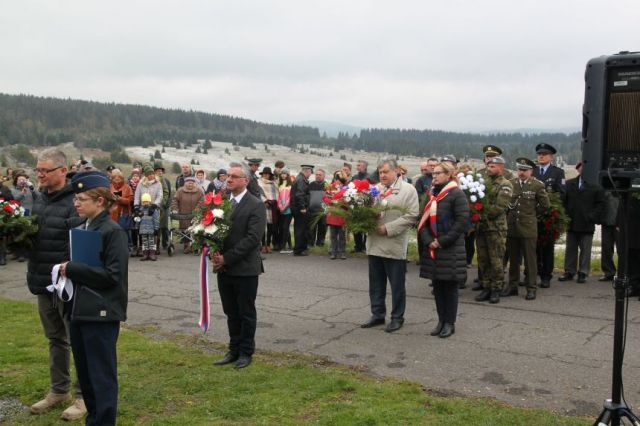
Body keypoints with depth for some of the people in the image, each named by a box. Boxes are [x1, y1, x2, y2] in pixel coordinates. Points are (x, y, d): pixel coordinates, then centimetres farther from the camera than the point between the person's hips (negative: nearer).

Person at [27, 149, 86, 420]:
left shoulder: (75, 202, -17)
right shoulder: (40, 199, 10)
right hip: (44, 283, 8)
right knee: (55, 339, 19)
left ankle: (84, 396, 16)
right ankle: (58, 391, 34)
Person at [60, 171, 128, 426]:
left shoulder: (113, 232, -12)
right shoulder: (80, 229, 11)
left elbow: (113, 275, -19)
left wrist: (72, 269, -16)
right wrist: (66, 271, -1)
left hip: (101, 314, -8)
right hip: (78, 311, 8)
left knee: (102, 375, 0)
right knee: (84, 373, 17)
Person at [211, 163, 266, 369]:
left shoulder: (256, 205, -11)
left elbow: (253, 238, -18)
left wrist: (226, 258, -19)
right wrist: (214, 252, -10)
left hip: (245, 268, -5)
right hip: (224, 268, 5)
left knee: (246, 313, 9)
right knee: (231, 313, 15)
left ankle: (246, 352, 23)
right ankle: (234, 350, 29)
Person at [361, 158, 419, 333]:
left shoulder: (408, 190, -4)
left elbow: (411, 216, -12)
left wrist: (388, 228, -17)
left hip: (394, 246, -5)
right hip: (375, 245, 5)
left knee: (397, 285, 6)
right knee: (376, 284, 13)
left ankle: (397, 318, 19)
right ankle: (377, 314, 27)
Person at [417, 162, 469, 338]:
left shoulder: (457, 194, -8)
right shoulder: (432, 194, 13)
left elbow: (462, 221, -15)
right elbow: (424, 220, 11)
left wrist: (442, 241, -15)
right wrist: (428, 241, -6)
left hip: (451, 249, -6)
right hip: (432, 248, 6)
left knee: (450, 286, 2)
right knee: (437, 285, 10)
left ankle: (450, 323, 11)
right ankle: (441, 320, 20)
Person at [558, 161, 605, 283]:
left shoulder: (596, 186, -4)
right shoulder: (569, 184, 7)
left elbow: (600, 204, -3)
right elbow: (564, 201, 8)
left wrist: (592, 217, -10)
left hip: (587, 225, -3)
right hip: (572, 223, 3)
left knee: (585, 250, 4)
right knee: (570, 249, 9)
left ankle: (583, 273, 11)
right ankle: (569, 272, 17)